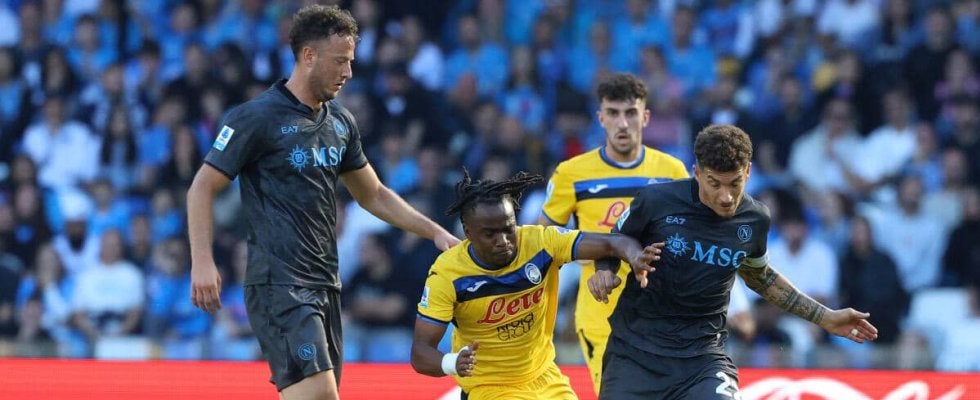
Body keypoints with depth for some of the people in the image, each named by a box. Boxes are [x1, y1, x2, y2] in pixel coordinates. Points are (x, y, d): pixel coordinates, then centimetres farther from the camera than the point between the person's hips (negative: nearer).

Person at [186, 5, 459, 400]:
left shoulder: (339, 122, 14)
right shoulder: (257, 117, -8)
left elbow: (374, 195, 26)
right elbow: (202, 188, -6)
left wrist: (435, 232, 17)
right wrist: (202, 263, -17)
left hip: (324, 284, 8)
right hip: (279, 286, -8)